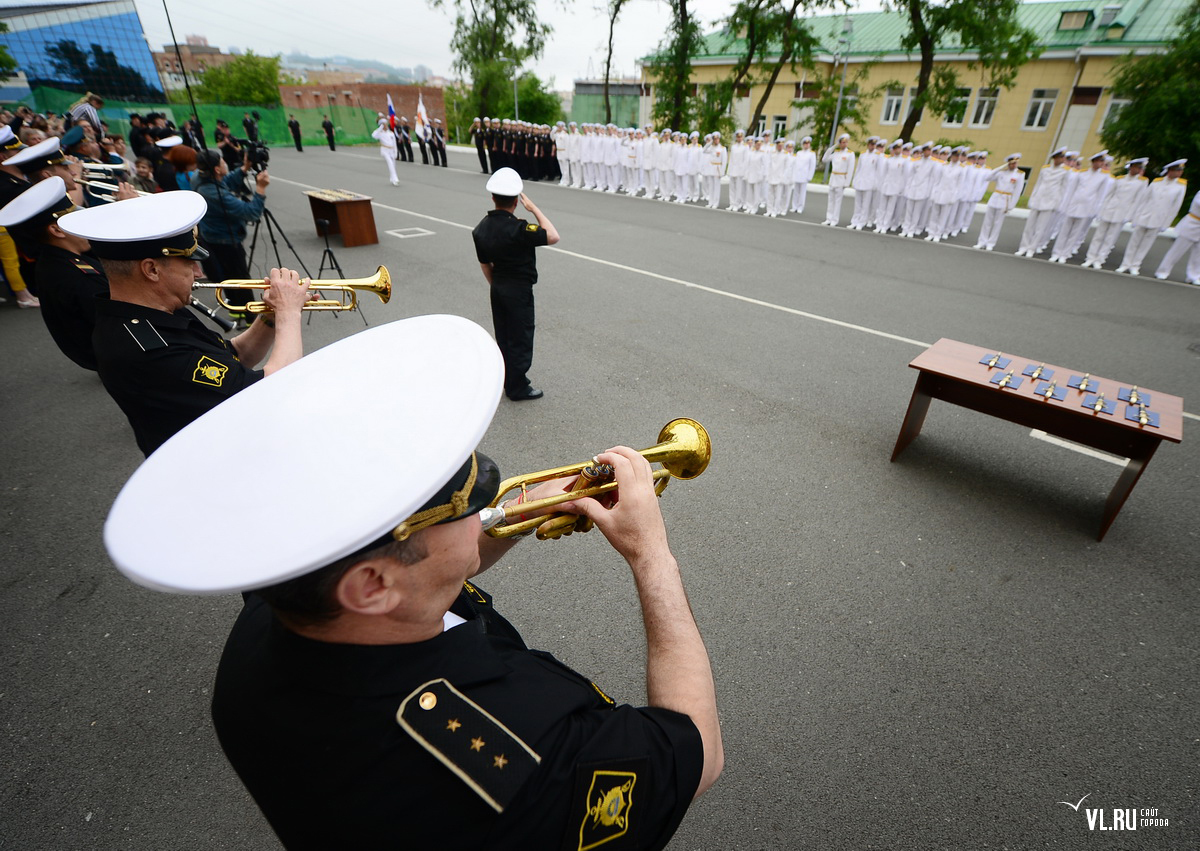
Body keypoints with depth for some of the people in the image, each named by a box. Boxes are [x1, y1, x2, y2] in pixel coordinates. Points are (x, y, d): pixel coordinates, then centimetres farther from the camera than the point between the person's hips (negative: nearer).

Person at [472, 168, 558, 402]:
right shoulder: (518, 229, -24)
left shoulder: (481, 228, 0)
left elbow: (485, 264, 9)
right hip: (519, 291, -7)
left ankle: (508, 380, 31)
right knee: (520, 338, 4)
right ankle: (518, 388, 14)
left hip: (498, 288, 8)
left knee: (503, 336, 17)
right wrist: (533, 208, -15)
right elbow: (553, 237, -21)